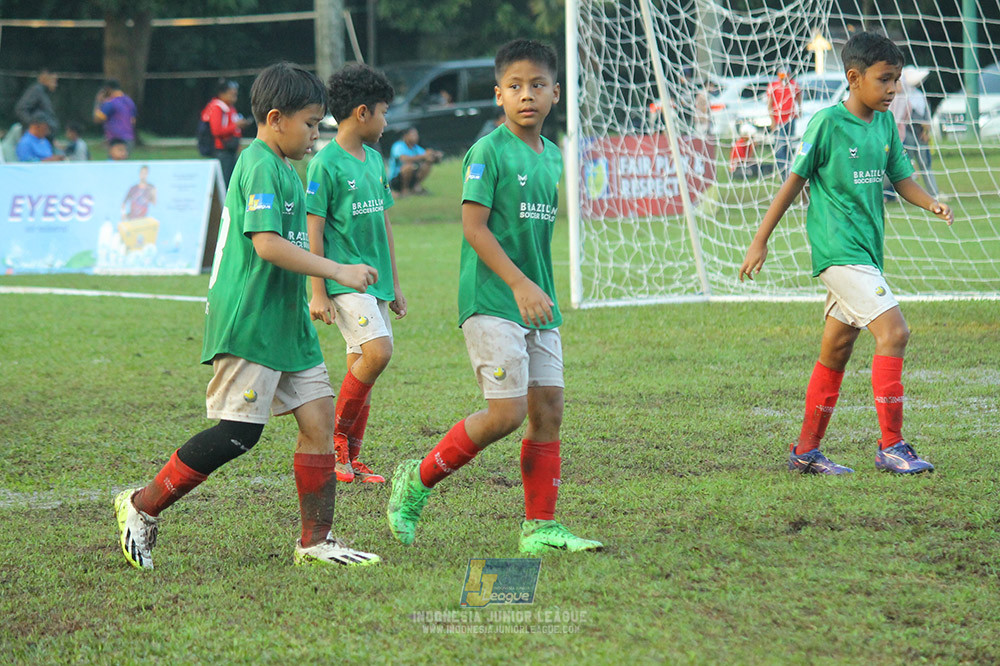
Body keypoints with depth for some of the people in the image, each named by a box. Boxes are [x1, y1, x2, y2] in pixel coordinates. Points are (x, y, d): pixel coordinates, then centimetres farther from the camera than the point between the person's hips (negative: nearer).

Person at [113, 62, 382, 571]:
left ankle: (316, 541, 7)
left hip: (286, 320, 10)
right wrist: (339, 272, -23)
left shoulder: (282, 168, 17)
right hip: (248, 322, -10)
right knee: (239, 431, -9)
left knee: (320, 418, 3)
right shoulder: (259, 167, -14)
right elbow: (267, 243, -25)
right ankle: (143, 506, 4)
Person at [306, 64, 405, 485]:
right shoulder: (326, 163, -10)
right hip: (344, 279, -8)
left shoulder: (374, 160, 14)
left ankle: (350, 461, 13)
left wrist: (394, 283, 21)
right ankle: (336, 442, -6)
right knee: (377, 352, -21)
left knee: (362, 367, 7)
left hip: (375, 280, 8)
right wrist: (318, 291, -13)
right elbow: (312, 229, -10)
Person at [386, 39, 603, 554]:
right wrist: (519, 285, -21)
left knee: (548, 410, 3)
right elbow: (474, 226, -15)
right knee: (507, 411, -13)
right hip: (491, 301, -8)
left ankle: (539, 527, 10)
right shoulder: (488, 151, -10)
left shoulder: (553, 157, 12)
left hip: (538, 305, 8)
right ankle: (418, 479, 6)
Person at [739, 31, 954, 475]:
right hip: (839, 250, -8)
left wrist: (931, 205, -8)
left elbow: (901, 177, 13)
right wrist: (760, 241, -2)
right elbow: (794, 181, -5)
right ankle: (891, 446, -13)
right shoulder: (828, 123, -11)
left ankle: (806, 452, 20)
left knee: (836, 351, 12)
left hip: (866, 251, 8)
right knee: (893, 331, -17)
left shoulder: (885, 123, 9)